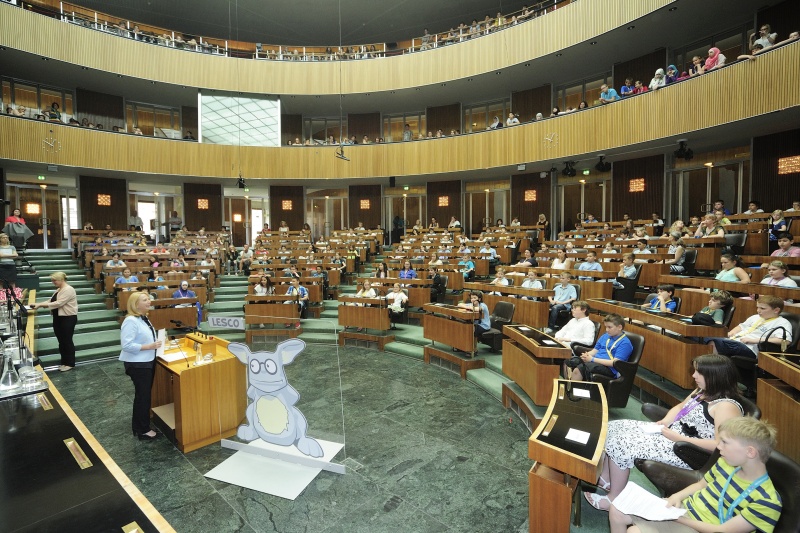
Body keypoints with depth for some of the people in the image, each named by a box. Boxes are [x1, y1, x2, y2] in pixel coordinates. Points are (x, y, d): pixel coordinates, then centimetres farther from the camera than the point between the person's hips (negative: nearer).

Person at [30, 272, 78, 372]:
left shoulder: (68, 290, -18)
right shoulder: (58, 289, 14)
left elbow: (58, 303, -24)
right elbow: (51, 301, 12)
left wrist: (40, 305, -22)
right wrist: (39, 304, -3)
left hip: (68, 319, -9)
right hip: (59, 318, 9)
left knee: (67, 341, -2)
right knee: (61, 341, 13)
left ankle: (70, 364, 8)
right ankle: (64, 362, 21)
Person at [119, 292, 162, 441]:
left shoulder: (143, 318, 7)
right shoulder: (131, 321, -22)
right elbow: (126, 345, -27)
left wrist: (155, 342, 5)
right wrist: (149, 346, -26)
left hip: (147, 361, 10)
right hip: (137, 364, -9)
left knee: (144, 394, 21)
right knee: (143, 395, 2)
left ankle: (138, 424, 39)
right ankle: (143, 430, 17)